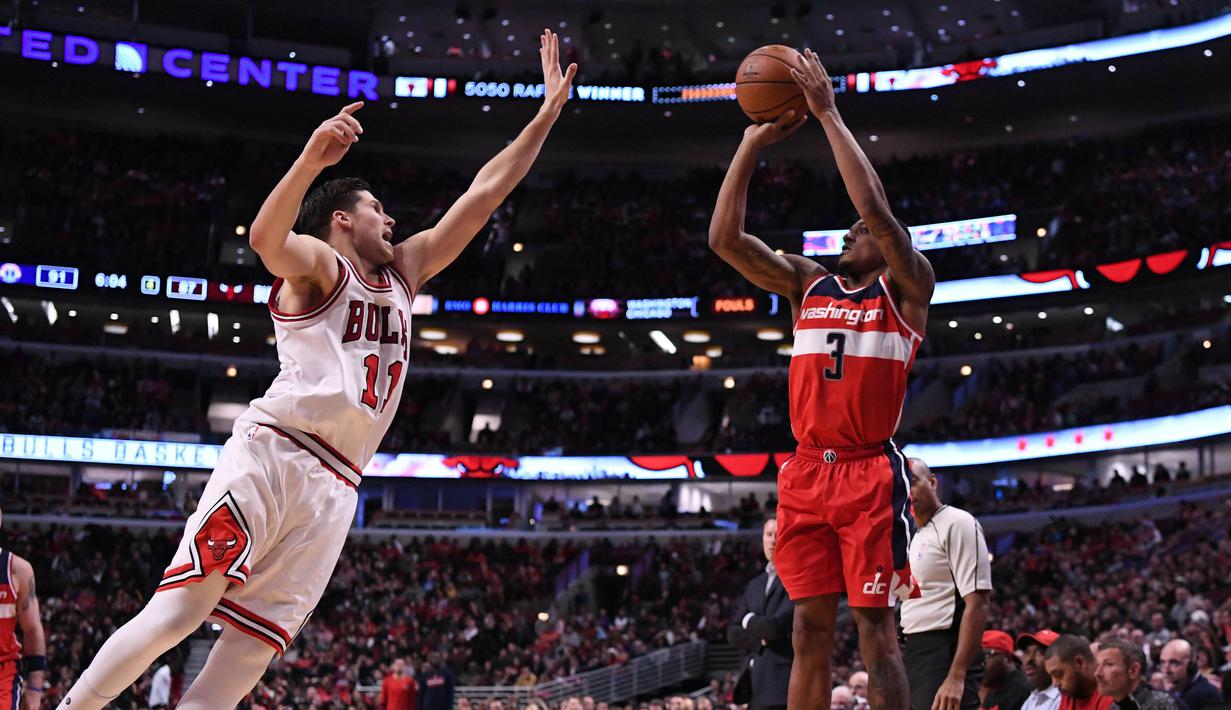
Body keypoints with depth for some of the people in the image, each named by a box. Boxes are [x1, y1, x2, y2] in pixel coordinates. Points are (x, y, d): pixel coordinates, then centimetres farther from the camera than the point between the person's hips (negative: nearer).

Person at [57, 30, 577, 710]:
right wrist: (312, 158, -34)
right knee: (178, 612, -14)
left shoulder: (403, 273, 27)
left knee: (249, 653, -2)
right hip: (271, 454, -6)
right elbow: (266, 239, -18)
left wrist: (548, 112, 24)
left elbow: (482, 194, 26)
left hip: (334, 488, 6)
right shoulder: (318, 263, 7)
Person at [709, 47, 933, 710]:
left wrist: (829, 115, -12)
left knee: (874, 627, -5)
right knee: (810, 628, 5)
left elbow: (878, 212, -15)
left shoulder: (905, 288, 3)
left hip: (871, 473, -4)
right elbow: (725, 238, 6)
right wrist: (752, 143, 1)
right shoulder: (808, 283, 16)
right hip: (807, 472, 5)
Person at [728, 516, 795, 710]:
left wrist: (749, 621, 4)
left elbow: (777, 625, -15)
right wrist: (760, 637, -4)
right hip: (756, 683, 8)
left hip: (782, 683, -8)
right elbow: (733, 633, 15)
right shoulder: (754, 585, 22)